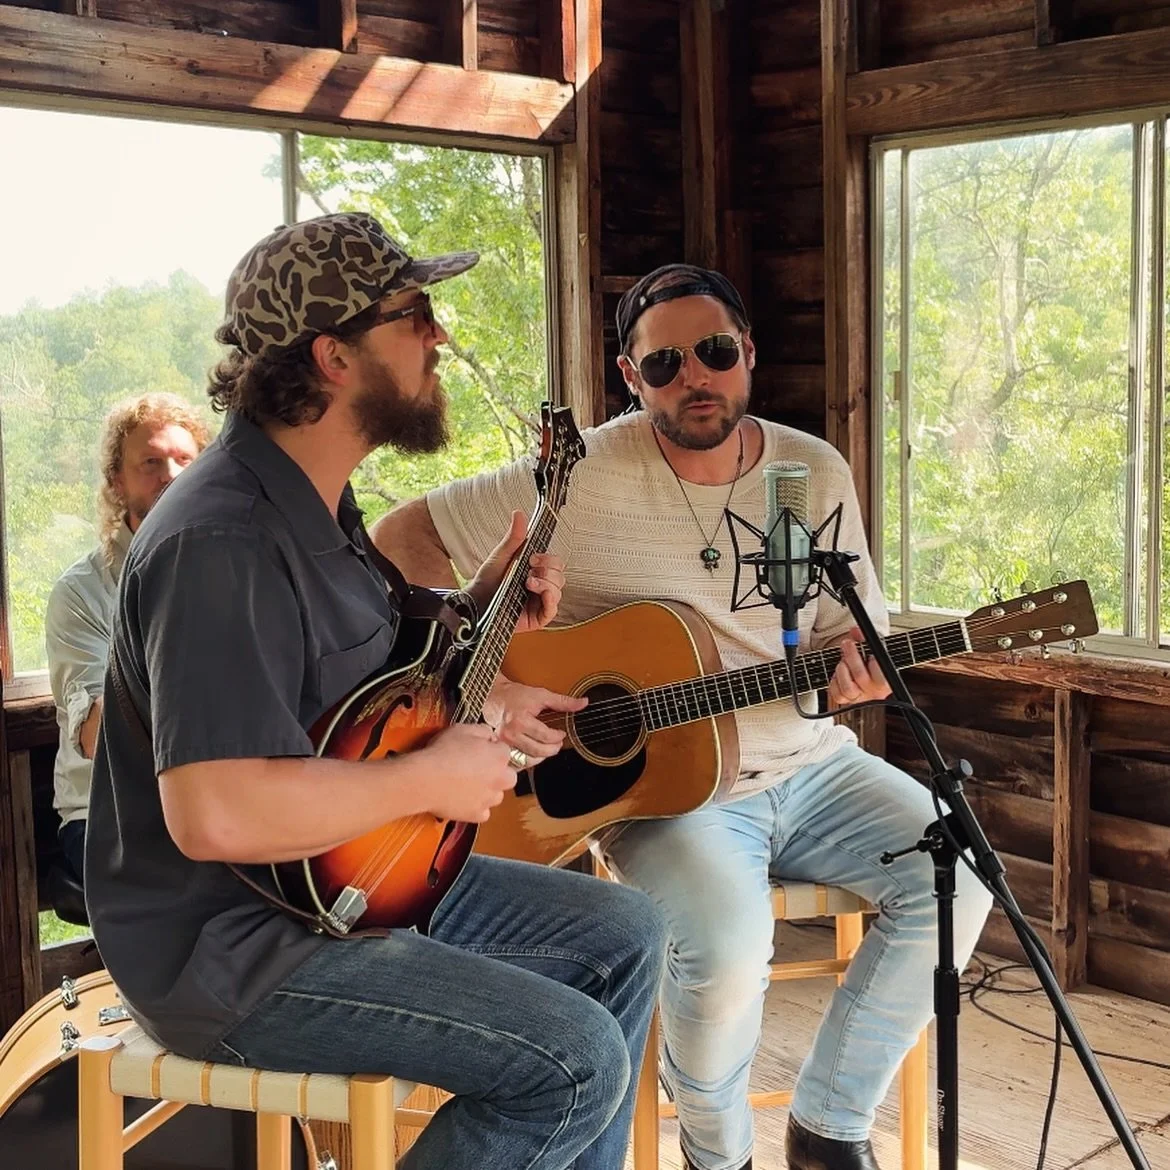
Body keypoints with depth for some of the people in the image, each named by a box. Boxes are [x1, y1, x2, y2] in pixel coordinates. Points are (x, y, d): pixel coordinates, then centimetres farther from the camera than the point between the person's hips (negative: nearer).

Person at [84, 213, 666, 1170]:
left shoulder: (316, 501, 9)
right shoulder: (223, 542, -25)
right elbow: (212, 813, -35)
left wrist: (480, 613, 6)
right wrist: (432, 780, -24)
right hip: (227, 947, -10)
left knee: (627, 938, 10)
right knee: (578, 1059, -17)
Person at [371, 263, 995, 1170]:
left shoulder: (816, 473, 3)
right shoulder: (582, 479, -10)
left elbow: (852, 626, 12)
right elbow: (403, 535, -7)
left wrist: (856, 665, -13)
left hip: (807, 763, 5)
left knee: (955, 878, -15)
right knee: (729, 945, -31)